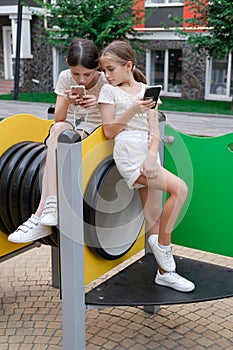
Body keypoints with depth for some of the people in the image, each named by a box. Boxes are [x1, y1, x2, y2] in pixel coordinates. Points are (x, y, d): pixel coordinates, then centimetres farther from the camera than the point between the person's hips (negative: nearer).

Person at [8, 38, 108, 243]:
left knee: (61, 136, -34)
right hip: (70, 126, 3)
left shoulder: (105, 82, -10)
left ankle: (41, 215, -35)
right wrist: (66, 101, -26)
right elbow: (58, 120, -5)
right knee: (58, 130, -35)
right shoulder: (65, 77, -3)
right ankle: (52, 205, -40)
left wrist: (100, 103, -31)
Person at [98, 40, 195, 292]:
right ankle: (162, 244, -2)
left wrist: (151, 156, -10)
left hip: (148, 154, 4)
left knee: (154, 217, 7)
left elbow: (154, 132, 7)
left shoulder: (146, 90, 13)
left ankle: (164, 272, 17)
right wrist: (133, 111, -14)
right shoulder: (109, 91, 5)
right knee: (179, 188, -20)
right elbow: (109, 131, -3)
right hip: (129, 154, -4)